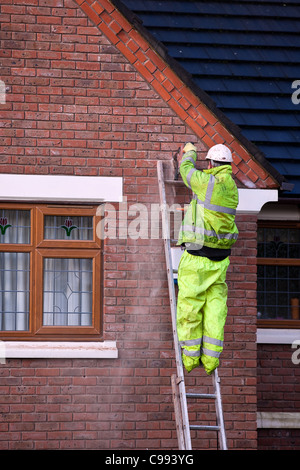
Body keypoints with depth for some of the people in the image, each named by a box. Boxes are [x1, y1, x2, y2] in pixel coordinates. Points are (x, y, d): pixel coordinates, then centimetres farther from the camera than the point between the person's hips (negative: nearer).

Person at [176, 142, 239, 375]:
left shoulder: (208, 182, -12)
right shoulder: (232, 187, 8)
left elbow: (187, 171, 8)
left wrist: (190, 153, 30)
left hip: (197, 257, -6)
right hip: (221, 258, 6)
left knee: (190, 306, 1)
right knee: (215, 307, 6)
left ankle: (190, 358, 5)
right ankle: (211, 358, 5)